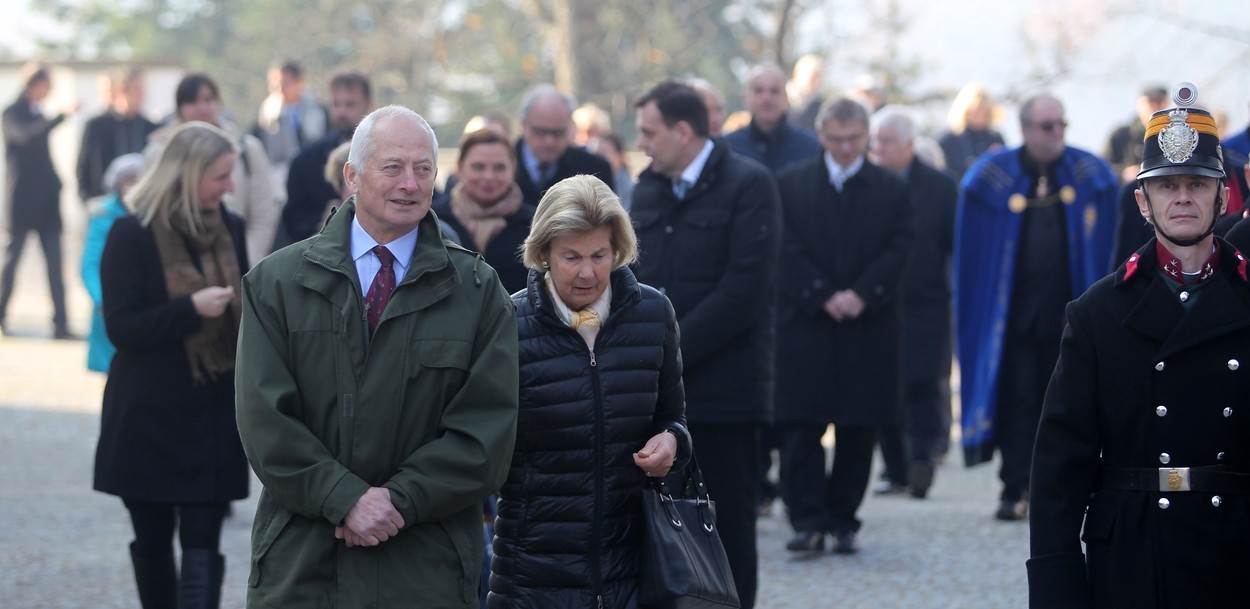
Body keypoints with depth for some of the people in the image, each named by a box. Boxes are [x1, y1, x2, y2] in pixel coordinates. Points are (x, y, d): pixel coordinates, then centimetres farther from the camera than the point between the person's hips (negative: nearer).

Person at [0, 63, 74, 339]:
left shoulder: (37, 114, 14)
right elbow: (26, 135, -29)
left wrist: (54, 184, 15)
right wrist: (60, 118, -36)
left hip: (46, 201, 6)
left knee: (55, 264, -3)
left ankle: (60, 324, -9)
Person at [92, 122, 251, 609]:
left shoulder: (229, 229, 5)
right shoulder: (133, 235, -9)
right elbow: (121, 327, -13)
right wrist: (191, 309, -25)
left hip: (213, 417, 3)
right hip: (150, 417, -3)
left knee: (202, 545, -6)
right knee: (153, 540, 12)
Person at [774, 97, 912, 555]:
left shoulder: (891, 190, 7)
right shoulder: (790, 185, 5)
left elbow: (898, 252, 0)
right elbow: (789, 251, -1)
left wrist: (860, 295, -13)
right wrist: (824, 297, -12)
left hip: (870, 327, 1)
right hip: (805, 324, -1)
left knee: (859, 431, 4)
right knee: (801, 426, -6)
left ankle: (843, 520, 13)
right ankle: (807, 521, -5)